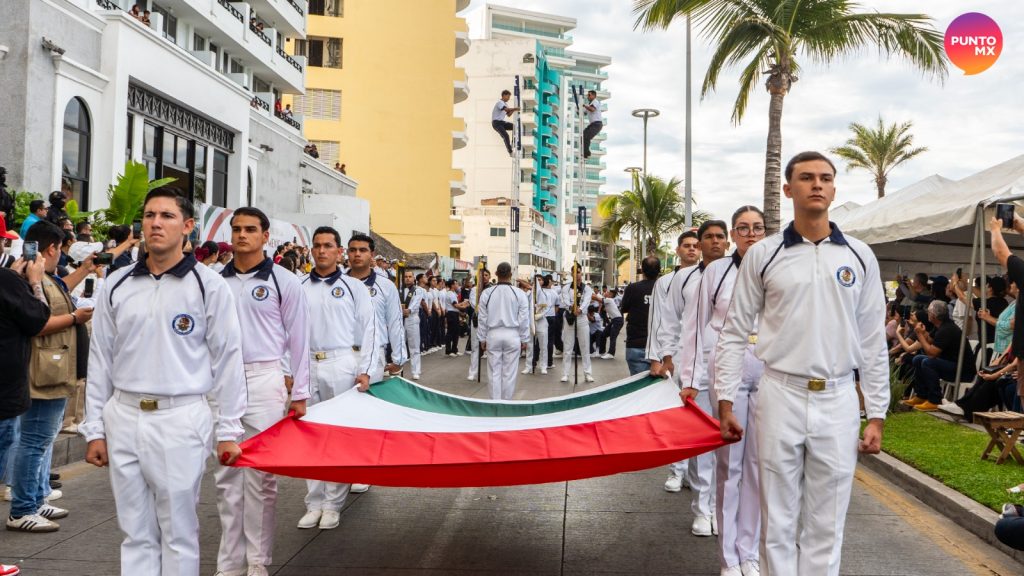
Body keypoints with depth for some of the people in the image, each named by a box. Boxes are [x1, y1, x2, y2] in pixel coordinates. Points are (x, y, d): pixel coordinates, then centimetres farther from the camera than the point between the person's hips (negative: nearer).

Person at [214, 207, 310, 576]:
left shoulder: (284, 282, -1)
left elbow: (299, 339, 0)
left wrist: (299, 394, -1)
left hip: (264, 381, -3)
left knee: (261, 474, 2)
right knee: (226, 473, 9)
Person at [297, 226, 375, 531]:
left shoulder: (353, 287, 2)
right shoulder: (300, 288, 8)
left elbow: (368, 329, 0)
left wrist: (364, 371, -7)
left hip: (342, 365, -2)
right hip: (307, 366, 2)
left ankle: (333, 504, 12)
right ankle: (314, 503, 17)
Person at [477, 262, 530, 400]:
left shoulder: (487, 293, -1)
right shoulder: (519, 293, -5)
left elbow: (482, 318, 3)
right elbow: (524, 319, -2)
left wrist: (482, 338, 12)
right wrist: (524, 339, 7)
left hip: (493, 335, 1)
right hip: (512, 335, -1)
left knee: (494, 372, 6)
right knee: (509, 372, 5)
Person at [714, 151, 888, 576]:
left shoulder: (859, 257, 6)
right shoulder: (762, 255, 1)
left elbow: (873, 342, 7)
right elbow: (734, 334, 3)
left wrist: (876, 415, 4)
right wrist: (725, 402, -2)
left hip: (838, 402, 2)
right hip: (780, 398, -1)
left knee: (826, 526, 10)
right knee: (778, 522, 8)